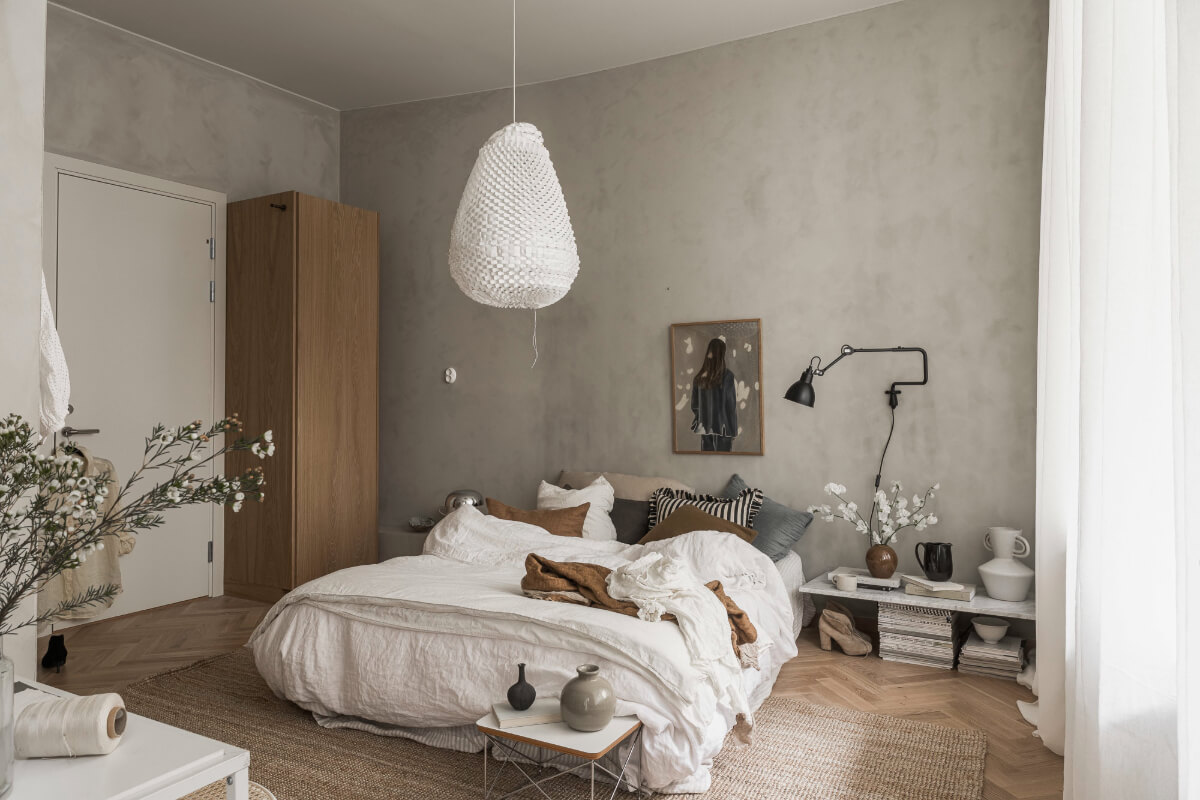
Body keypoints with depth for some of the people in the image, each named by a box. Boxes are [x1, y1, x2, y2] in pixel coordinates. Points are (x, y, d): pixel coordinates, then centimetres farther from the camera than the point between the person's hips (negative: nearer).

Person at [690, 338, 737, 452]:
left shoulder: (699, 377, 0)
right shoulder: (727, 376, -12)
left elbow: (694, 405, 5)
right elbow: (732, 405, -11)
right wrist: (733, 430, -5)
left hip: (704, 428, 4)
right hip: (723, 428, -4)